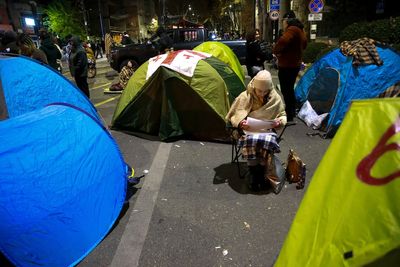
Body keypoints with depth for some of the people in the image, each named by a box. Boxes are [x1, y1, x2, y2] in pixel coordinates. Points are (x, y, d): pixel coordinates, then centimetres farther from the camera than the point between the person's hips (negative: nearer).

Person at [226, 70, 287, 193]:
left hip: (267, 131, 1)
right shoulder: (245, 96, -4)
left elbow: (283, 115, 16)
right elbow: (234, 116, 3)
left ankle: (260, 173, -16)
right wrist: (240, 123, -19)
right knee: (250, 141, -36)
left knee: (267, 141, -34)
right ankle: (254, 174, -18)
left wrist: (279, 122, -8)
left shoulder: (275, 98, 2)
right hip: (249, 130, -1)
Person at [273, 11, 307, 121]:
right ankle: (292, 111, 32)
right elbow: (304, 44, 28)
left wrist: (275, 51, -17)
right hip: (295, 64, 10)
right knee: (290, 89, 20)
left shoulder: (292, 29, -17)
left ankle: (289, 115, 0)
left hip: (287, 66, -10)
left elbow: (283, 41, -34)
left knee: (286, 90, -5)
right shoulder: (300, 30, 15)